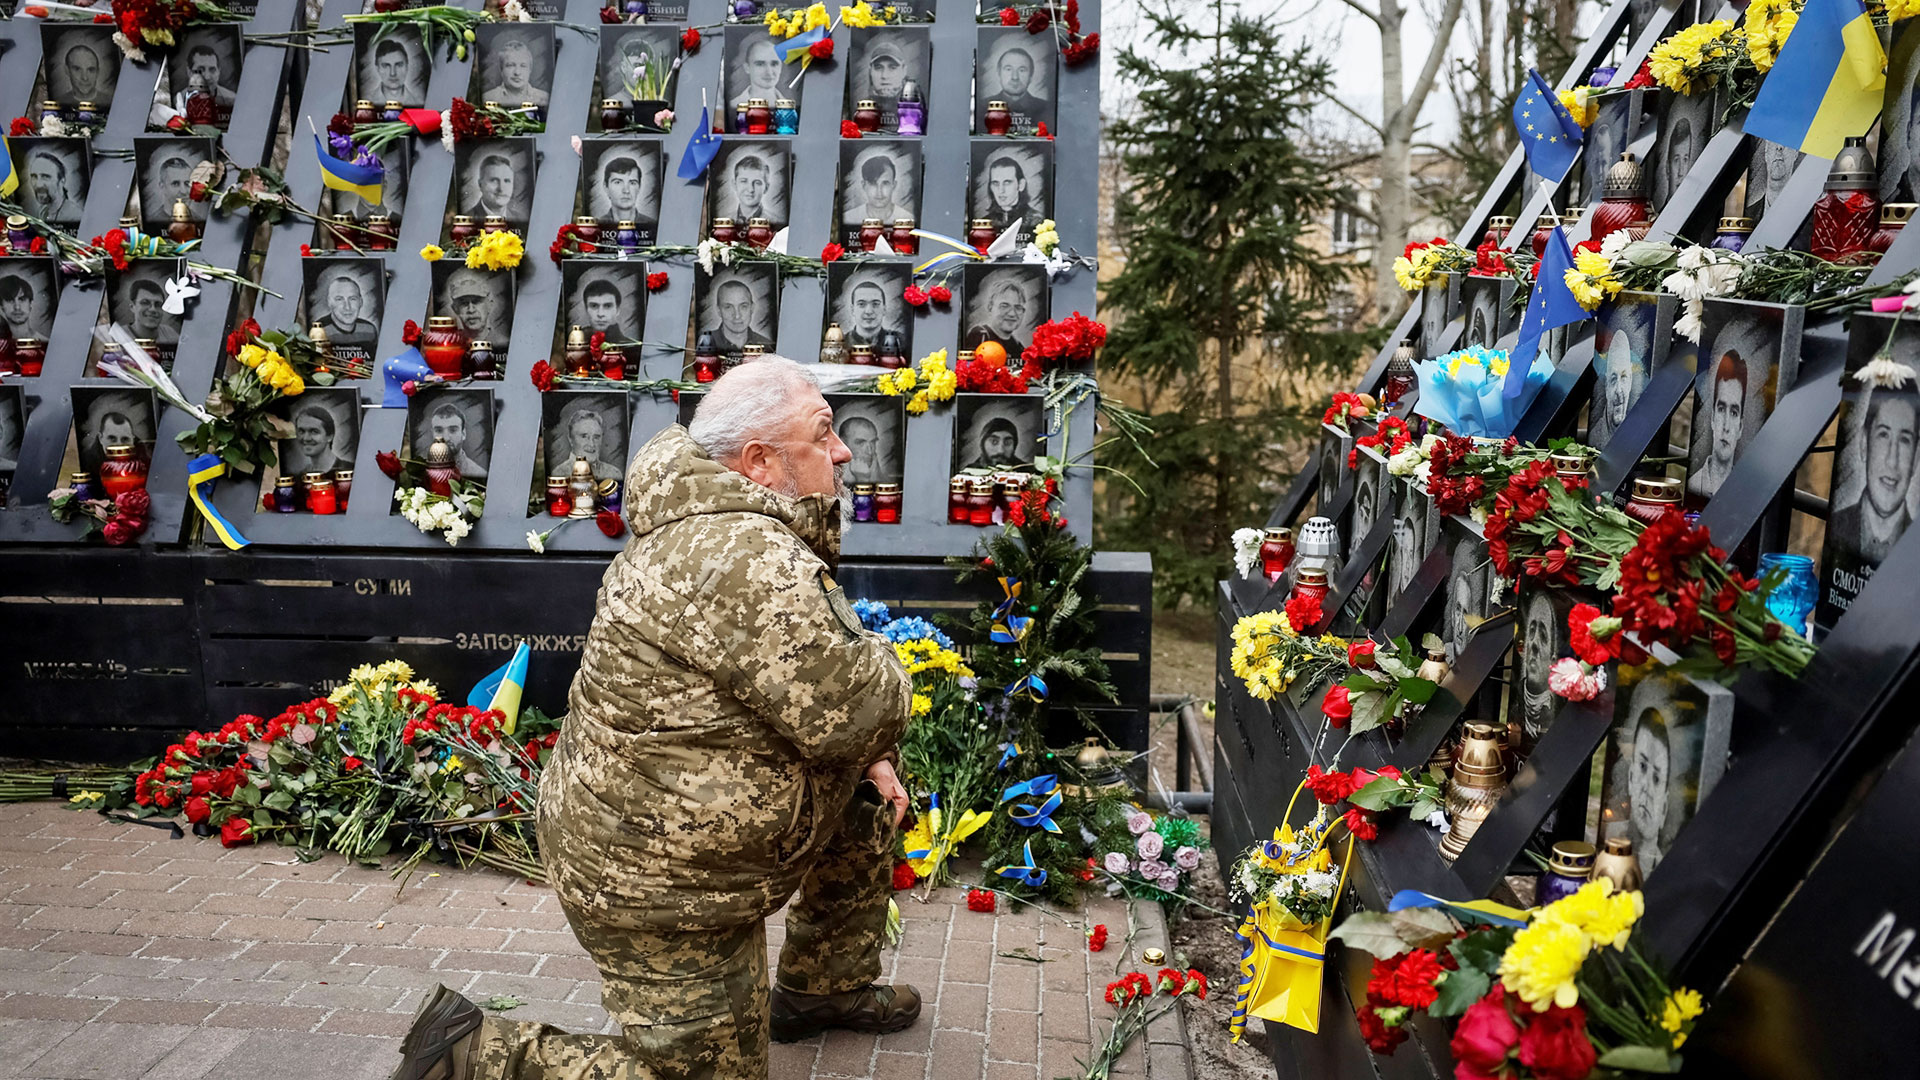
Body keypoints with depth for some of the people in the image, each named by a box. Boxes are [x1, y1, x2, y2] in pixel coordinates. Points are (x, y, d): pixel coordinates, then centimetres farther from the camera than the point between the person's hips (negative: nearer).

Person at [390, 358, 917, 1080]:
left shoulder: (716, 522, 5)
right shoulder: (746, 560, -30)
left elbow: (801, 677, 17)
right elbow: (850, 708, -29)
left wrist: (866, 756, 7)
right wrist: (884, 672, -7)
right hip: (660, 880, -10)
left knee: (868, 809, 21)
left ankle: (822, 990, 38)